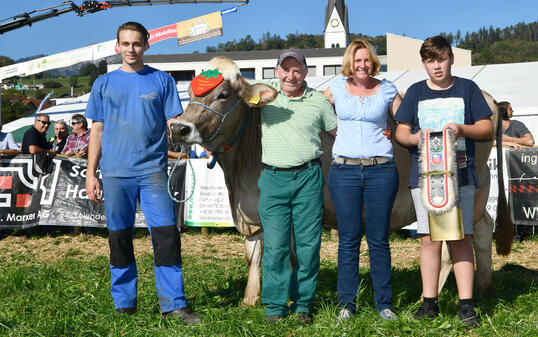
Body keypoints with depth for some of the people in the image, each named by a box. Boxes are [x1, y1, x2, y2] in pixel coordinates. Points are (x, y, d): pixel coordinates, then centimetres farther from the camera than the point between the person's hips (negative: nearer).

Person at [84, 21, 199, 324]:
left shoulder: (162, 80, 8)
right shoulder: (104, 83, 12)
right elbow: (97, 131, 12)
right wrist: (91, 173, 7)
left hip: (153, 171, -1)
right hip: (115, 173, 2)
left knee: (166, 236, -6)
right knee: (120, 238, 7)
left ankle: (174, 304, 1)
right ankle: (124, 304, 19)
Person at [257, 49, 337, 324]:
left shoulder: (318, 101, 8)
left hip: (308, 178, 0)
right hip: (273, 179, 0)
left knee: (308, 243, 2)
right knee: (275, 244, -2)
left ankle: (303, 303, 14)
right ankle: (275, 305, 9)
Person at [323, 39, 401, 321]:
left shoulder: (387, 90, 7)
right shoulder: (337, 88, 9)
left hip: (381, 170, 0)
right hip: (344, 170, 0)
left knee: (379, 240, 4)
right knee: (349, 239, 4)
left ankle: (384, 303, 14)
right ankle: (347, 303, 13)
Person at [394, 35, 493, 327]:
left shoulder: (467, 89, 8)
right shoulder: (415, 92, 12)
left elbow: (487, 129, 6)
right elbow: (401, 132, 10)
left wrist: (462, 129, -13)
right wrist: (413, 138, -12)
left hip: (460, 175, -1)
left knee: (461, 237, -3)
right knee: (429, 239, 3)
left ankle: (466, 304, 3)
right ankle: (429, 302, 12)